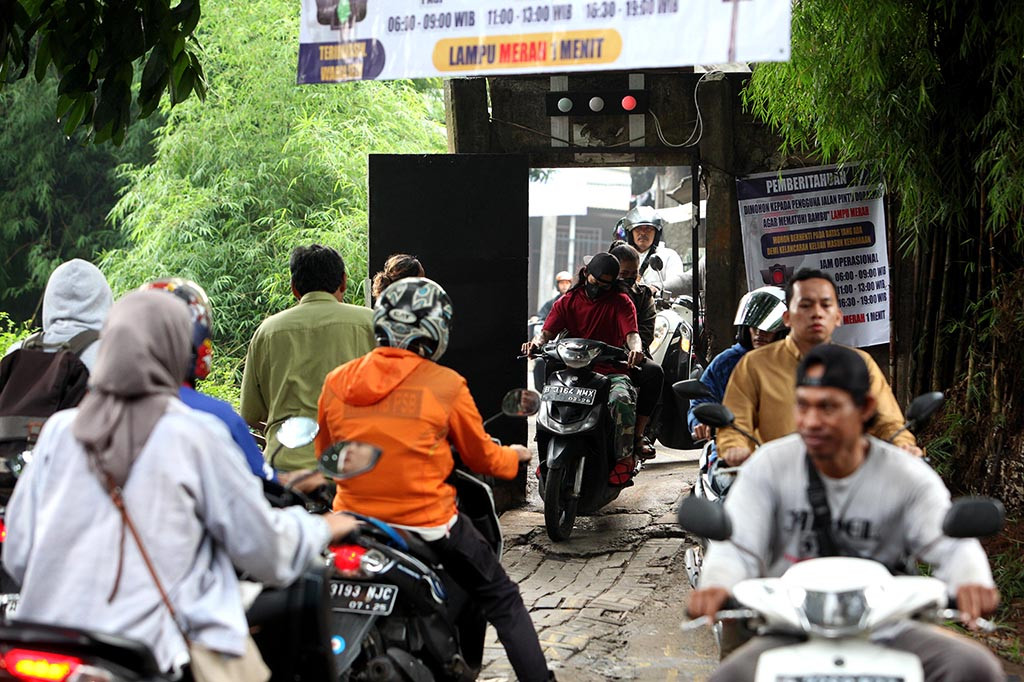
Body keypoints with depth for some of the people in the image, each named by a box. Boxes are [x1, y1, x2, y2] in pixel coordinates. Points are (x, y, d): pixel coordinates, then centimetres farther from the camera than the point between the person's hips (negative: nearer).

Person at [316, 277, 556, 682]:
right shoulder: (446, 385, -8)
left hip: (352, 522, 3)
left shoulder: (336, 382, 0)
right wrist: (514, 456, 25)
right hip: (428, 524, -3)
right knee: (502, 601, 13)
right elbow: (481, 457, 4)